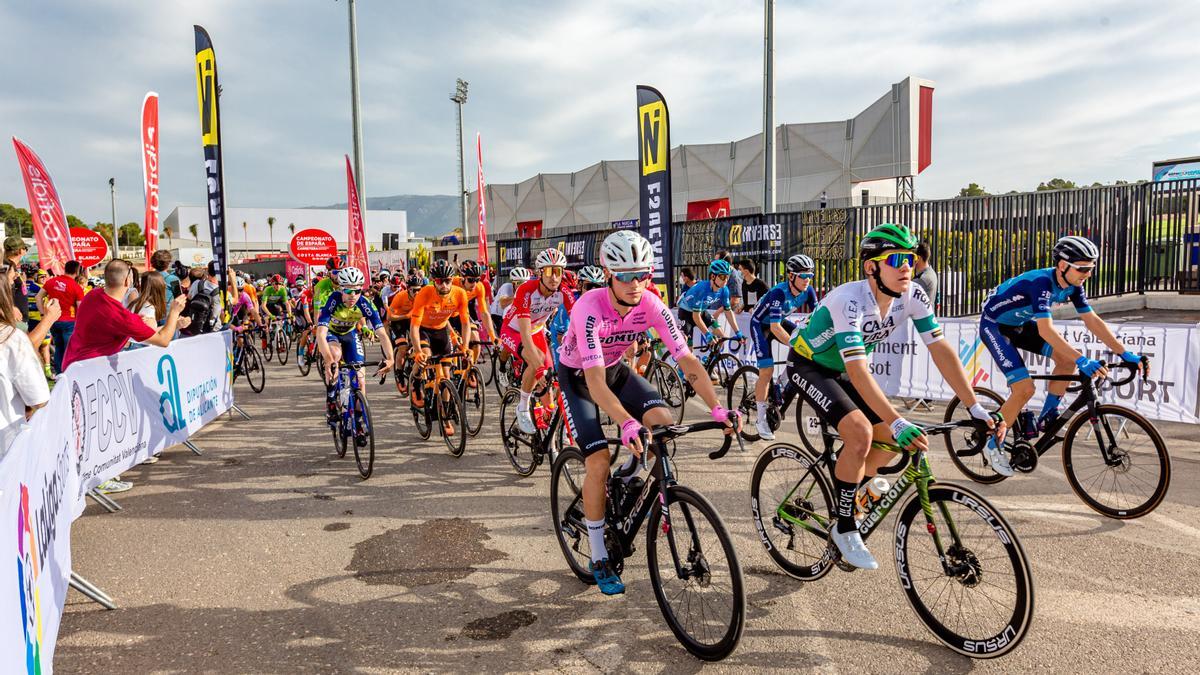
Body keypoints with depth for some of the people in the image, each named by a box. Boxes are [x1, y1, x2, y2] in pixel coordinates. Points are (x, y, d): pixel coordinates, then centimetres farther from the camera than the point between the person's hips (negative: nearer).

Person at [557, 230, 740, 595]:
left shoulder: (651, 305, -22)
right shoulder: (590, 308, -36)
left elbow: (688, 360, -25)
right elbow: (595, 382, -43)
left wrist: (717, 408, -38)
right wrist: (628, 423, -58)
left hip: (615, 369, 4)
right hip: (578, 378, -4)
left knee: (664, 420, -22)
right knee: (599, 462, -16)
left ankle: (635, 479, 9)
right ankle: (599, 560, 2)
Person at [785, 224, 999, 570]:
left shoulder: (912, 296, -16)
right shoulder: (850, 301, -35)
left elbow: (942, 350, -15)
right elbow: (858, 372, -42)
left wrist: (976, 408, -21)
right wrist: (899, 423, -48)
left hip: (842, 370, 7)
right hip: (808, 366, -7)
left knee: (889, 439, -1)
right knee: (861, 432, -25)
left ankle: (846, 499, 23)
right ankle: (844, 529, -8)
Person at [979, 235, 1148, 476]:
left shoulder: (1072, 285, -8)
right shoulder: (1042, 283, -33)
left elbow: (1093, 321, -5)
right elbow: (1045, 330, -43)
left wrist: (1126, 353, -12)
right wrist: (1082, 360, -49)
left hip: (1019, 324, 8)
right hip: (994, 325, -8)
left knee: (1067, 358, -7)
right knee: (1025, 389, -17)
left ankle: (1047, 418, 9)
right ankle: (992, 446, -1)